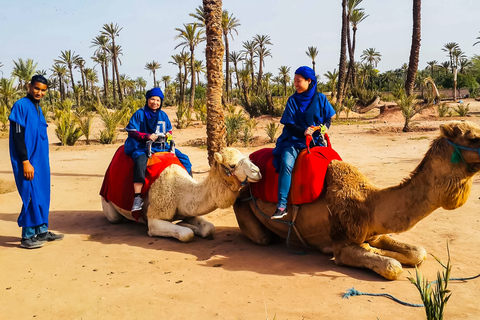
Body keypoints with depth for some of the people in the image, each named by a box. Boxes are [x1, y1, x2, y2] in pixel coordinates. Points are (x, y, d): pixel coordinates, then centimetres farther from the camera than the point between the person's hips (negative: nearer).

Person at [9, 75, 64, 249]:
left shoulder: (38, 108, 14)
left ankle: (42, 231, 20)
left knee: (42, 195, 10)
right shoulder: (21, 106, -10)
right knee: (32, 196, -5)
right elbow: (18, 136, -15)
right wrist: (25, 161, -19)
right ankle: (27, 237, 5)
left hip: (41, 160, 8)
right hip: (29, 161, -8)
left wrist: (44, 161, 16)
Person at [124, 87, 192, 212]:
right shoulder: (140, 114, -2)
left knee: (184, 159, -4)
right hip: (142, 146, -5)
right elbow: (132, 131, -6)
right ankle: (137, 197, -38)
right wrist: (147, 136, -21)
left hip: (162, 146, 5)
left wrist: (168, 135, -2)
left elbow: (169, 130, 23)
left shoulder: (163, 115, 13)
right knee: (140, 161, -39)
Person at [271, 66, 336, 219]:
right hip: (294, 139, -2)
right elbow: (289, 125, -3)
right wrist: (303, 131, -21)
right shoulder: (292, 100, 2)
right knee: (286, 163, -28)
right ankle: (281, 206, -28)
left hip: (315, 140, 2)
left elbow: (328, 119, 12)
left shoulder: (320, 98, 5)